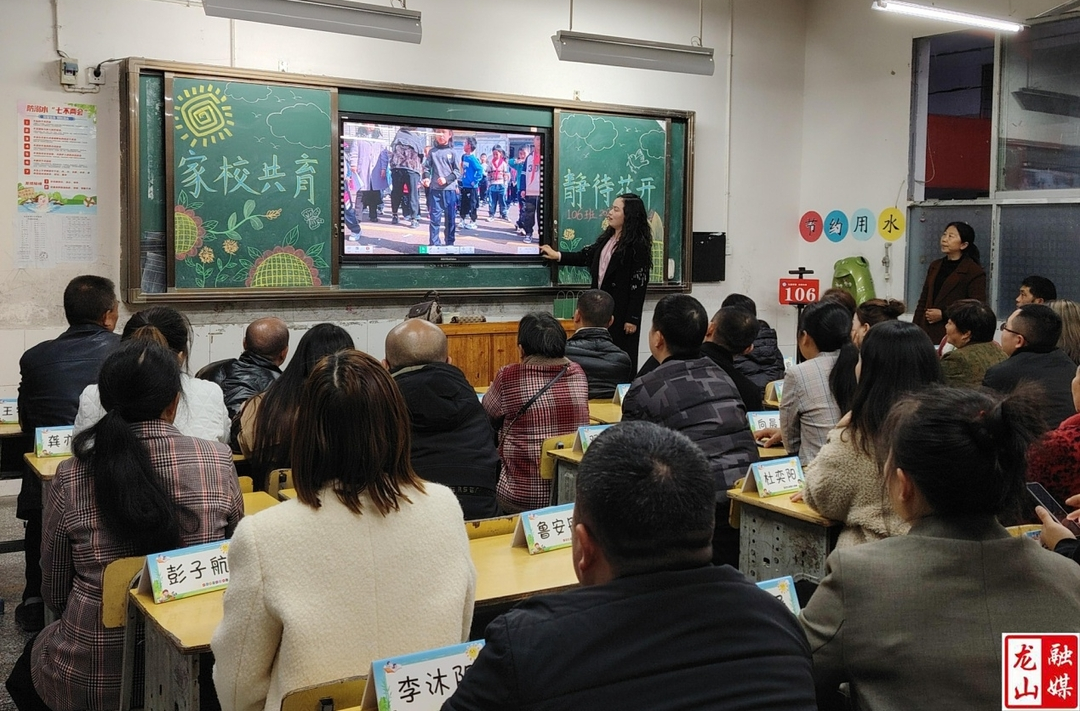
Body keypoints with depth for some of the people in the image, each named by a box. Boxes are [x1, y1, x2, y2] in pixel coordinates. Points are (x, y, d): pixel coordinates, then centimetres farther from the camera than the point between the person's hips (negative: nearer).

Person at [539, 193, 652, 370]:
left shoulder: (638, 245, -14)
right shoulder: (607, 238, 10)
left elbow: (639, 284, -16)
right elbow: (586, 256, 21)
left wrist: (632, 318, -17)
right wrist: (557, 256, 14)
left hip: (621, 310, -8)